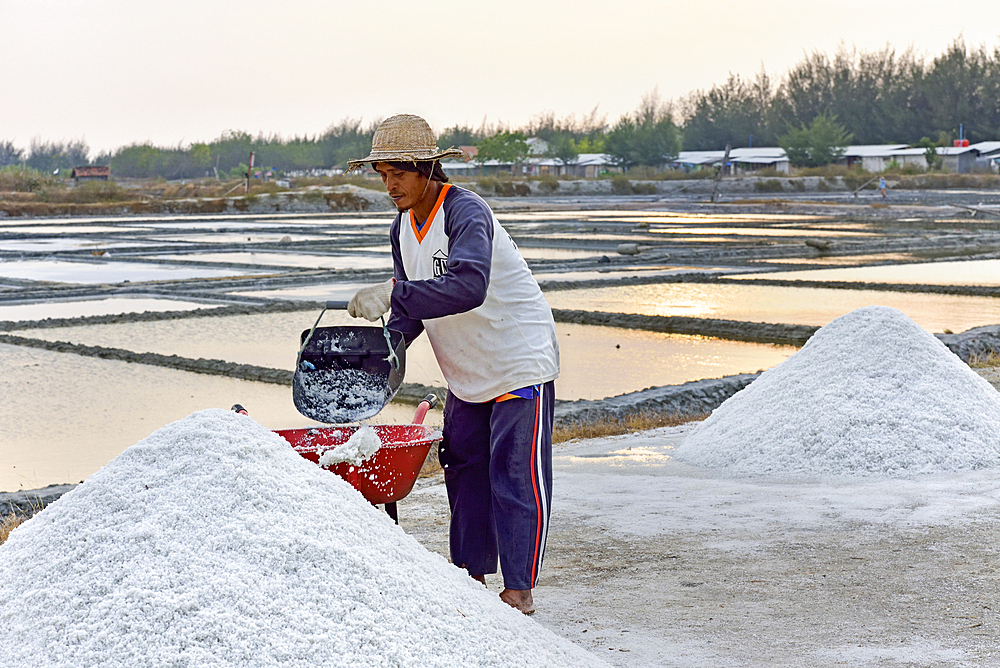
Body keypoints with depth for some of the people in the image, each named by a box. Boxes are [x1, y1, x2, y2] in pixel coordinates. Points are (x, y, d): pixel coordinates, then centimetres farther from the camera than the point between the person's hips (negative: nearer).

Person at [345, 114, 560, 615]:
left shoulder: (466, 213, -26)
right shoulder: (402, 227, 2)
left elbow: (468, 287, -43)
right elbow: (413, 307, 10)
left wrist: (393, 293, -45)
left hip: (520, 358, -8)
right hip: (467, 369, 8)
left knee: (515, 474, -6)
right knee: (464, 466, 11)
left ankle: (519, 587, 1)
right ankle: (470, 572, 21)